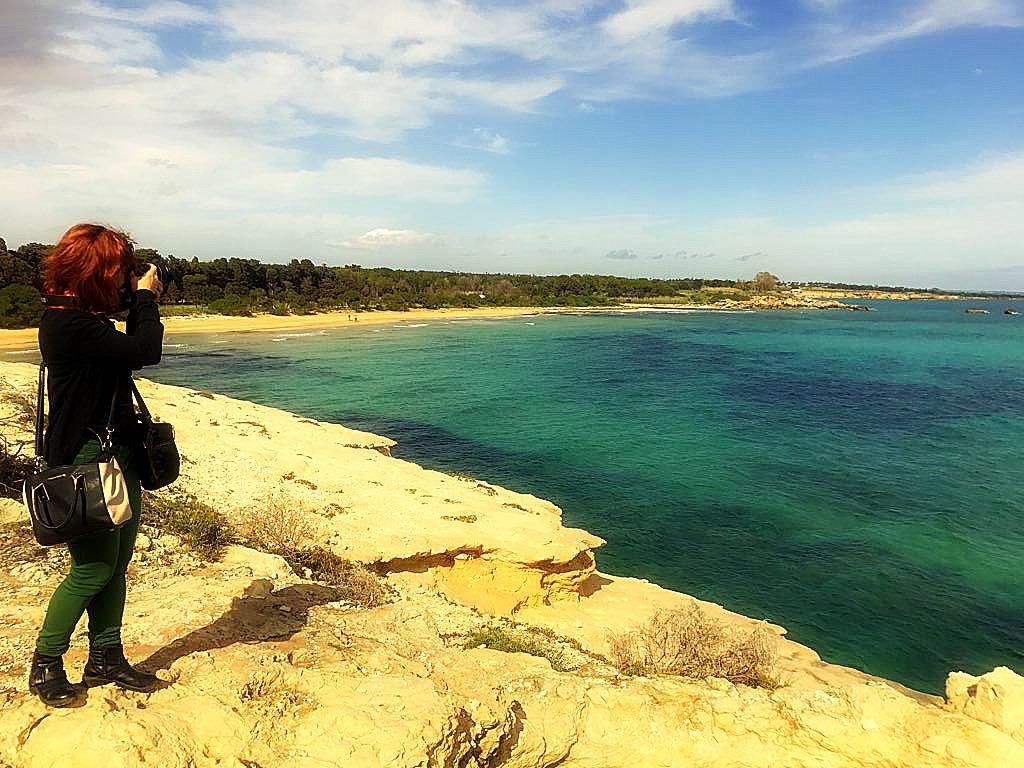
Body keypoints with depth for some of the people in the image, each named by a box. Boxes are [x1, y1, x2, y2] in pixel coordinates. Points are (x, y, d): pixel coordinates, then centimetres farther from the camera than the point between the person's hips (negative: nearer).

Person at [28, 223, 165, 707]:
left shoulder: (87, 318, 11)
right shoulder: (66, 324, -20)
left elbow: (136, 353, 19)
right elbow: (144, 351, -25)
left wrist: (140, 305, 8)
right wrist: (145, 299, -9)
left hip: (118, 455, 10)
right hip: (84, 462, -10)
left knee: (117, 562, 13)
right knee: (93, 567, -1)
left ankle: (106, 659, 24)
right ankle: (44, 666, 17)